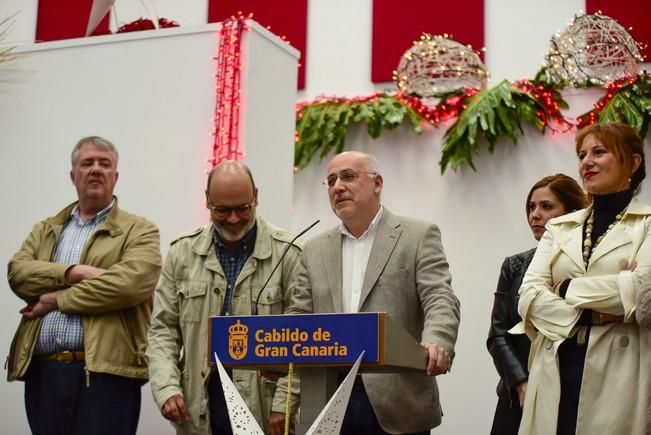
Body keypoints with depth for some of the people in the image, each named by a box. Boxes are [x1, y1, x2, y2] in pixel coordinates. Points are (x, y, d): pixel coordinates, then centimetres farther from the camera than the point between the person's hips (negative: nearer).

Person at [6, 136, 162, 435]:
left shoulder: (139, 231, 5)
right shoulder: (46, 229, 20)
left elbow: (129, 283, -13)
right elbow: (18, 272, 3)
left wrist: (56, 299, -7)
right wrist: (74, 272, -12)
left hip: (104, 372, -4)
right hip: (42, 370, 5)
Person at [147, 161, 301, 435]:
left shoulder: (288, 254, -3)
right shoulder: (183, 253, 6)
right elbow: (163, 329, 7)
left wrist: (284, 405, -11)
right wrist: (166, 388, -7)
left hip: (264, 412, -2)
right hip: (198, 412, 3)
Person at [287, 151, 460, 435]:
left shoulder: (418, 236, 3)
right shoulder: (316, 250, 16)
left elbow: (441, 302, -9)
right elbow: (299, 316, 12)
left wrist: (436, 343, -30)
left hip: (398, 405, -3)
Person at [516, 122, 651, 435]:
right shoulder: (560, 228, 15)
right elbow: (528, 295, 3)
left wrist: (569, 289, -5)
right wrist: (591, 315, -11)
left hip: (620, 374, -3)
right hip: (555, 375, 3)